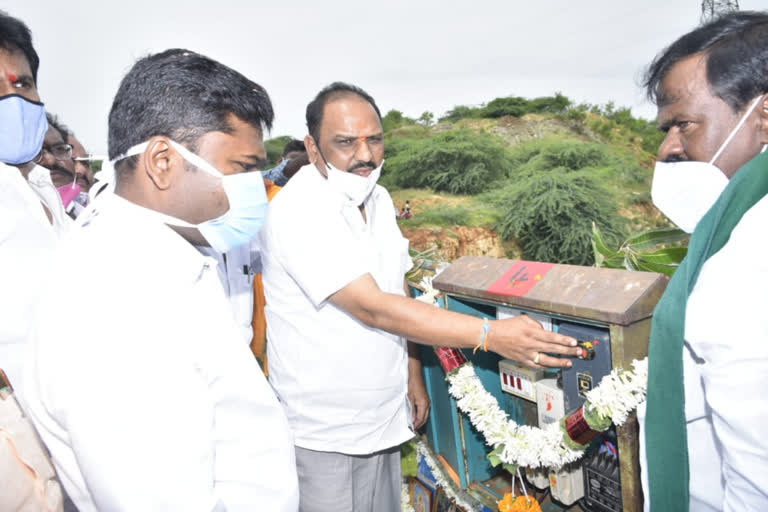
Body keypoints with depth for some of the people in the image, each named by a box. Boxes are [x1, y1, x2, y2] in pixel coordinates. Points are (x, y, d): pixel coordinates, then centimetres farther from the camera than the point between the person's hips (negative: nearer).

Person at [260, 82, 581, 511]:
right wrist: (491, 335, -32)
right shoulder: (297, 213, -23)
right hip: (325, 433, -7)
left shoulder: (379, 199, 3)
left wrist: (414, 373, 7)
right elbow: (373, 308, -29)